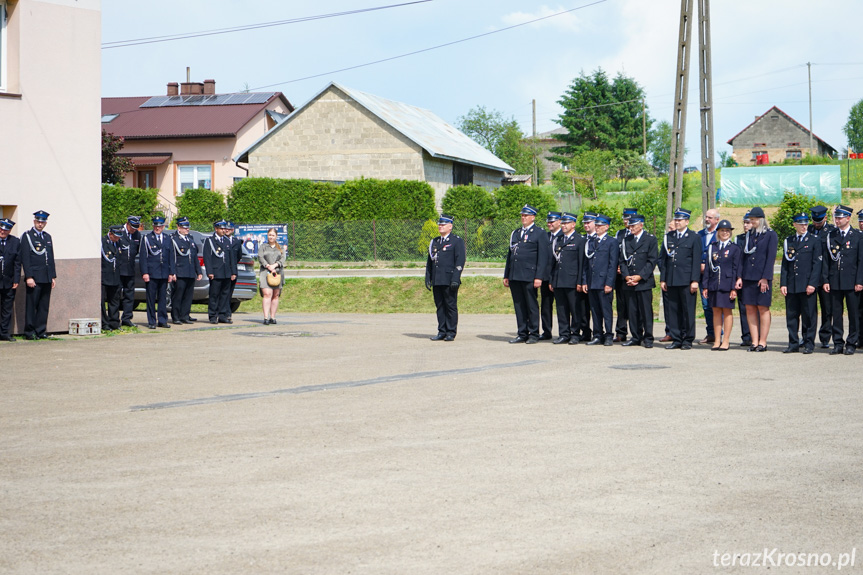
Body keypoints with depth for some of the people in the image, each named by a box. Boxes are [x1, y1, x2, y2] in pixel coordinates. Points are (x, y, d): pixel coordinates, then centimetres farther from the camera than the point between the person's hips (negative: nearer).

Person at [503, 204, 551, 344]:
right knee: (519, 306, 7)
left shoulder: (540, 234, 0)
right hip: (514, 277, 6)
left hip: (529, 277, -6)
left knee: (532, 306, -1)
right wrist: (506, 275, 15)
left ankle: (534, 335, 5)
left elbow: (543, 257, -6)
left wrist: (539, 277, -13)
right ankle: (522, 334, 13)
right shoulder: (515, 234, 18)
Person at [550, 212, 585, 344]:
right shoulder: (557, 240, 17)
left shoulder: (579, 240, -1)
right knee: (561, 309, 7)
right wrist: (551, 281, 13)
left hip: (572, 282, -6)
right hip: (558, 281, 6)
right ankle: (564, 334, 12)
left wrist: (579, 282, -11)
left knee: (575, 309, -2)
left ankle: (575, 334, 4)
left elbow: (582, 263, -5)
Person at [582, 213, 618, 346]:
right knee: (595, 310, 7)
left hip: (604, 283, -5)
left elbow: (613, 264, -6)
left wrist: (609, 283, -12)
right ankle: (597, 336, 13)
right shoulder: (589, 242, 16)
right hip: (591, 283, 6)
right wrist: (584, 281, 8)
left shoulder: (612, 242, -1)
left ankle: (608, 336, 1)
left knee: (606, 309, -4)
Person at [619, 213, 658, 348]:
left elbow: (652, 261, -4)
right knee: (632, 311, 5)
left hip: (644, 281, -4)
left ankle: (648, 339, 0)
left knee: (646, 311, -5)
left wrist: (640, 276, -12)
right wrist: (626, 276, -4)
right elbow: (622, 260, 12)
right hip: (629, 283, 4)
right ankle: (636, 337, 11)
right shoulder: (626, 240, 15)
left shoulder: (650, 239, 2)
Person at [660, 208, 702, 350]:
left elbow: (696, 261, -2)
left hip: (687, 281, -4)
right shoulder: (668, 237, 14)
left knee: (688, 310, -2)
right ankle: (676, 339, 9)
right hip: (671, 280, 4)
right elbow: (663, 259, 14)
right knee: (673, 310, 4)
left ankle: (688, 340, 4)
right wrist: (662, 279, 7)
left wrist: (695, 281, -9)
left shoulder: (694, 237, 3)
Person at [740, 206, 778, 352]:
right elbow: (743, 255, 13)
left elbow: (771, 257, -7)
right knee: (750, 309, 3)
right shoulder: (748, 235, 14)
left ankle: (762, 342, 3)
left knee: (763, 309, -1)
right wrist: (740, 276, 4)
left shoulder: (770, 235, -1)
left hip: (763, 278, -5)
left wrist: (765, 278, -13)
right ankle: (754, 341, 7)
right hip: (748, 277, 5)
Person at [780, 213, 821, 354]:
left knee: (809, 316, -1)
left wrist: (812, 284, -11)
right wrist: (783, 284, 2)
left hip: (807, 285, -3)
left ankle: (809, 344, 7)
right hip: (791, 286, 3)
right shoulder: (788, 241, 13)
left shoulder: (814, 241, 3)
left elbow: (817, 264, -3)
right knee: (791, 316, 5)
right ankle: (793, 344, 11)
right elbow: (785, 264, 11)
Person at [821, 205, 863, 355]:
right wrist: (825, 280, 0)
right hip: (834, 283, 2)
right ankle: (838, 344, 9)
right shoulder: (830, 237, 9)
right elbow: (825, 260, 8)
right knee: (836, 313, 4)